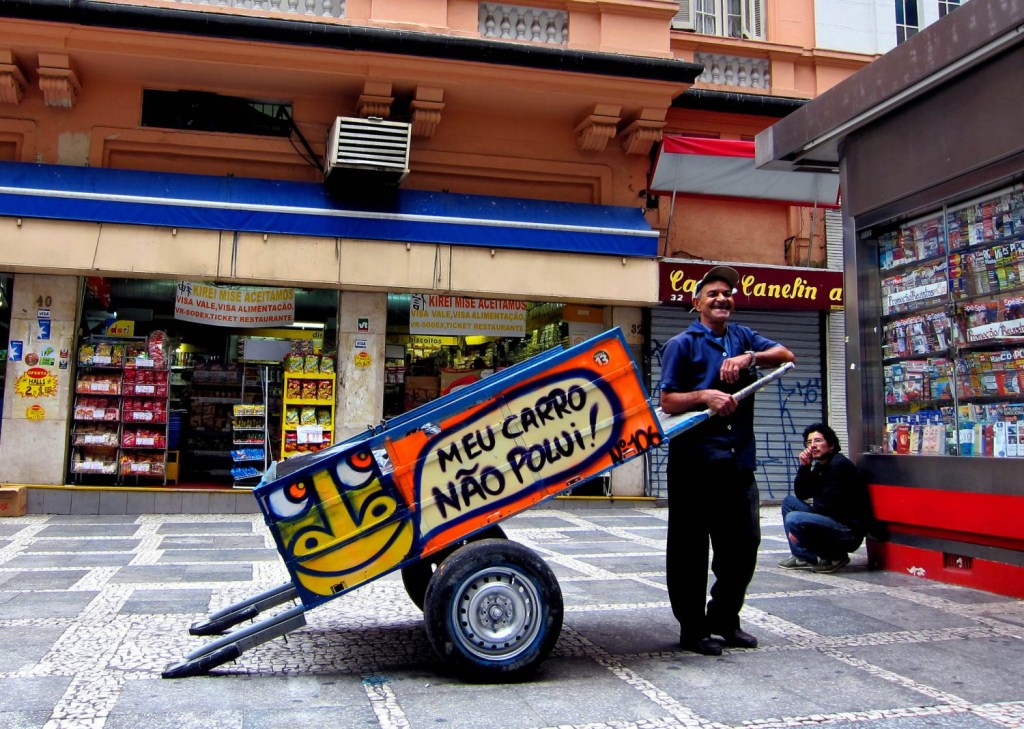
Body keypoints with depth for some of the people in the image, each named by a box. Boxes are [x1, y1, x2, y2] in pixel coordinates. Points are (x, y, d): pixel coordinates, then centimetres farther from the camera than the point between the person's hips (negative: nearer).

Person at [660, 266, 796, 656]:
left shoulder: (742, 337, 15)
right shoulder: (682, 344, -1)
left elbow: (787, 356, 3)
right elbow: (668, 401, -5)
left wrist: (749, 357, -13)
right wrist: (704, 395, -21)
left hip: (739, 459, 6)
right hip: (695, 460, -5)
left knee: (743, 543, 12)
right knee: (690, 547, 2)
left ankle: (724, 619, 28)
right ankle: (692, 628, 15)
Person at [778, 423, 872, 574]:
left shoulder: (840, 464, -16)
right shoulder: (819, 466, 10)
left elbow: (827, 505, -19)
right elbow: (801, 494, 12)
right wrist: (804, 467, -3)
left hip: (849, 530, -10)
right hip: (832, 521, 10)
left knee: (793, 519, -25)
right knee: (789, 501, 10)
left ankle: (833, 558, -5)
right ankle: (802, 556, 5)